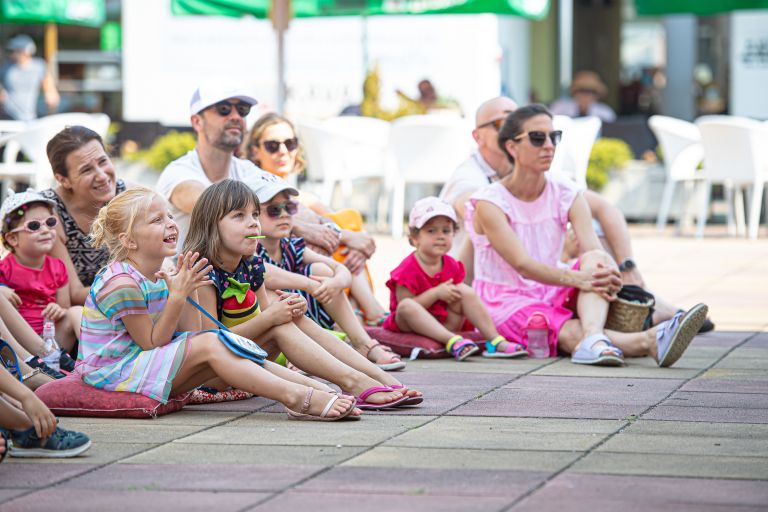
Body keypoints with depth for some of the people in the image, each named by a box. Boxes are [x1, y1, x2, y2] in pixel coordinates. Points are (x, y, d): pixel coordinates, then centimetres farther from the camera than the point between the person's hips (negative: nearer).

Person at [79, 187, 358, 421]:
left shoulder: (160, 278, 10)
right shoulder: (123, 283, -20)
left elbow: (189, 333, 6)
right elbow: (153, 342, -18)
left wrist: (188, 290, -6)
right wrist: (177, 296, -23)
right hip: (113, 372, -9)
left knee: (225, 346, -6)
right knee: (210, 344, -24)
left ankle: (315, 387, -16)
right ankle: (296, 397, -33)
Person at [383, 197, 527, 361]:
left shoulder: (452, 266, 3)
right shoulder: (408, 270, -16)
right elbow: (404, 306, -22)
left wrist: (455, 296, -11)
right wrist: (436, 293, -25)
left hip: (445, 322, 6)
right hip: (413, 326, -5)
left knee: (465, 291, -9)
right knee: (407, 306, -35)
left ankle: (495, 340, -16)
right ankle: (453, 341, -47)